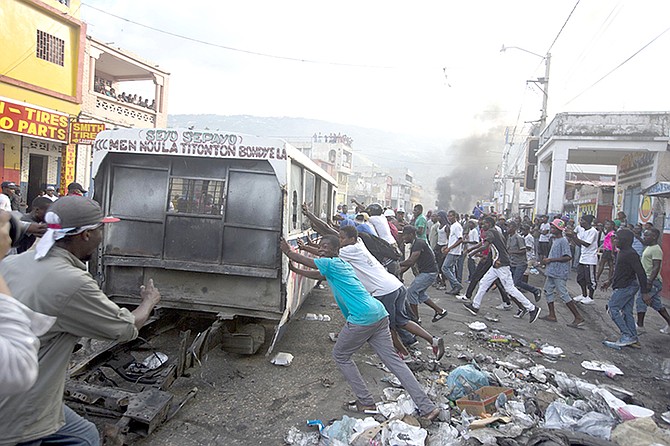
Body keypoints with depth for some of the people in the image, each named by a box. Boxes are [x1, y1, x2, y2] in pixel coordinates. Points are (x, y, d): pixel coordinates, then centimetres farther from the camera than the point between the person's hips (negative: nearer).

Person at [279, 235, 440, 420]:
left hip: (362, 319, -9)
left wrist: (288, 251, 28)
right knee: (392, 359, 8)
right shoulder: (342, 264, 25)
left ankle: (366, 402, 13)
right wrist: (296, 270, 44)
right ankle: (428, 407, 5)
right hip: (379, 314, 9)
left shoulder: (331, 263, -1)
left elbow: (305, 260, 12)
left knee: (340, 356, 12)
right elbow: (319, 275, 40)